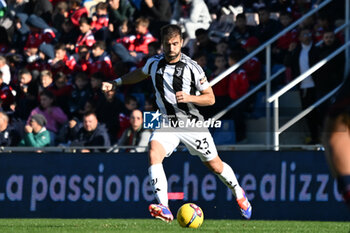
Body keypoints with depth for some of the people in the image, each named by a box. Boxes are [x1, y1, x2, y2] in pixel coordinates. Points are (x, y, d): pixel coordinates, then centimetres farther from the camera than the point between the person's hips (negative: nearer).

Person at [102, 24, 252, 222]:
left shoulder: (192, 68, -12)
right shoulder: (154, 62, -1)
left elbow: (210, 98, -7)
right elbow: (141, 74, 25)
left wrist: (189, 98, -23)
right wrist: (116, 83, 20)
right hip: (167, 123, 2)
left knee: (215, 166, 7)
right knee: (154, 154, -26)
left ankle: (238, 193, 40)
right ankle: (164, 209, -33)